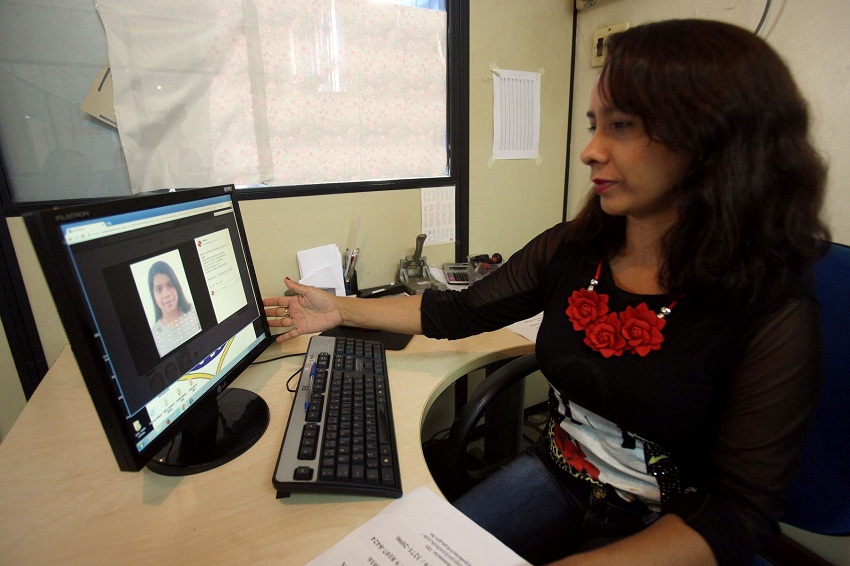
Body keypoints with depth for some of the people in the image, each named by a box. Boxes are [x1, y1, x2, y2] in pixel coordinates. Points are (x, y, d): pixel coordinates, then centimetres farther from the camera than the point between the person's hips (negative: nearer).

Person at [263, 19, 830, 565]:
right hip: (556, 477, 4)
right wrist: (341, 309, 0)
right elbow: (462, 311, -1)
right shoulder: (570, 248, -9)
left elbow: (739, 514, -18)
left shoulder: (773, 314, -21)